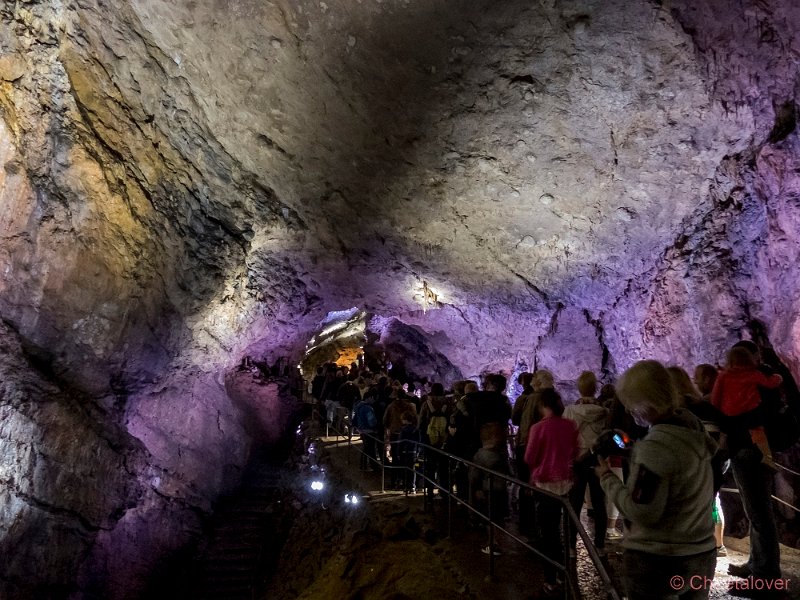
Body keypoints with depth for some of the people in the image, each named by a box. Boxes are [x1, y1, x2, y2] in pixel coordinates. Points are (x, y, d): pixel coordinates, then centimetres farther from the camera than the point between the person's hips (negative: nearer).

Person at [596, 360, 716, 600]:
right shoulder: (693, 426, 1)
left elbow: (643, 513, -23)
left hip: (657, 563, -8)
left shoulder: (655, 445, -24)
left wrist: (607, 478, -12)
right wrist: (633, 457, 9)